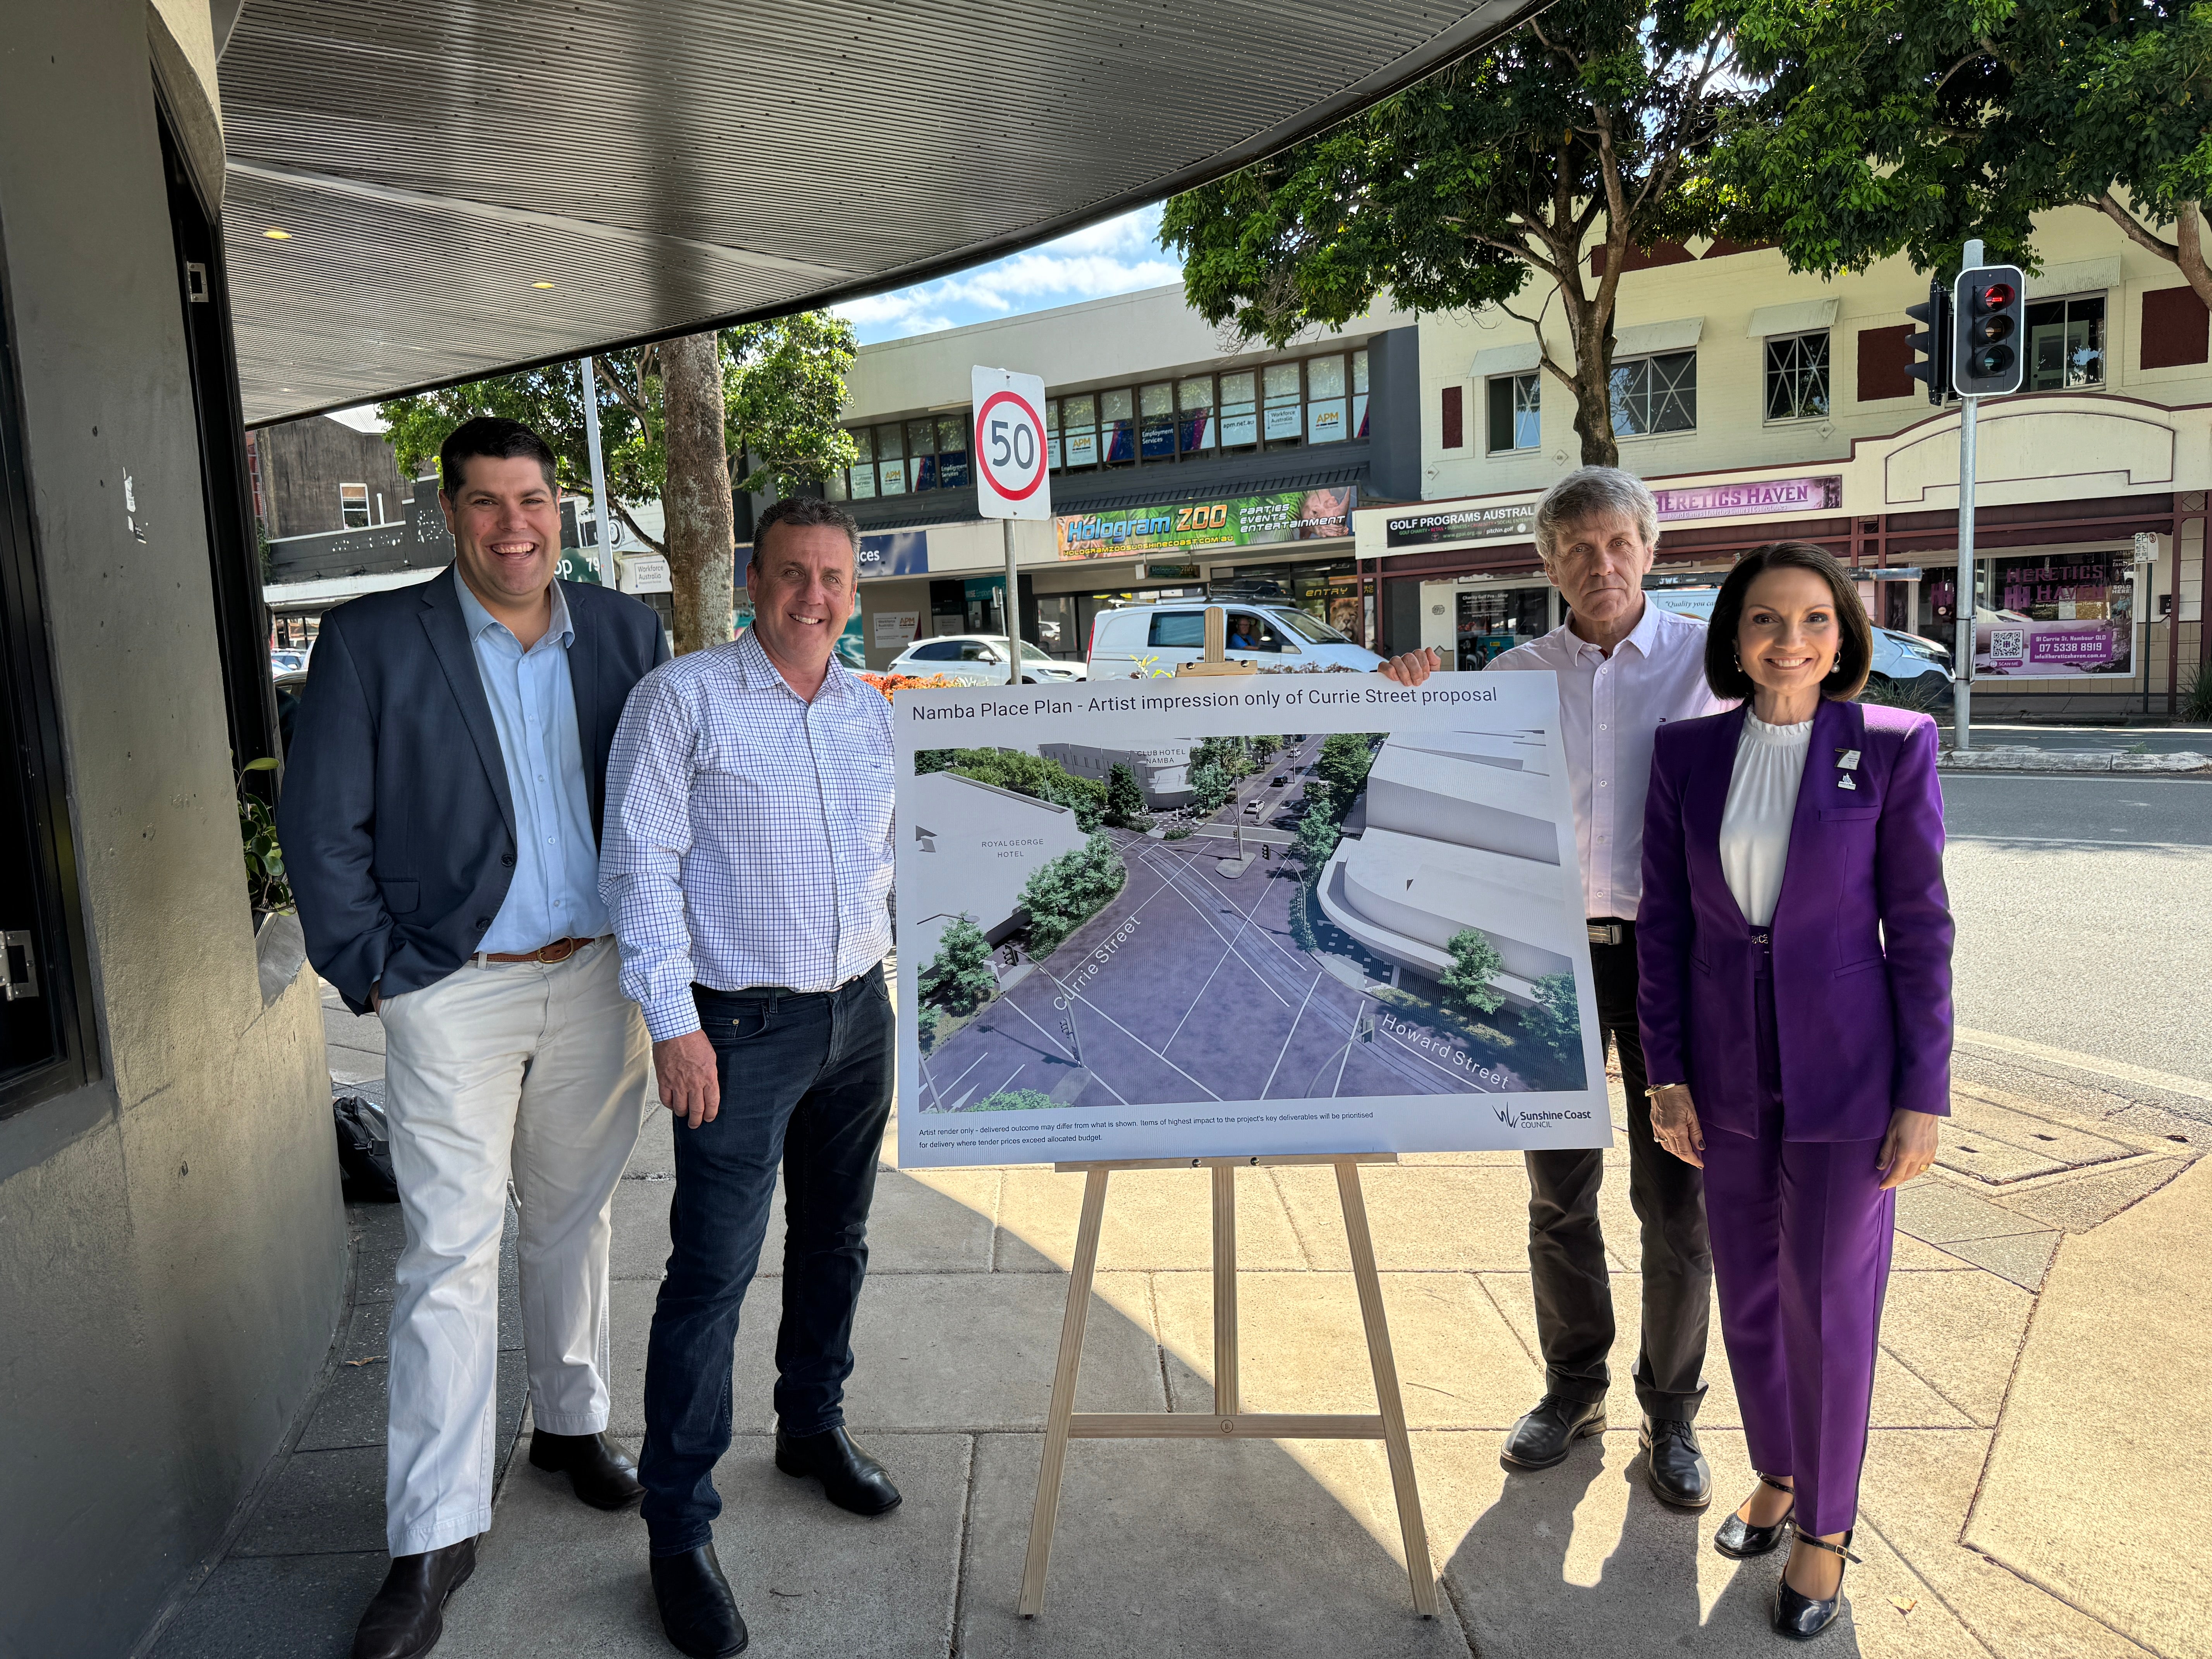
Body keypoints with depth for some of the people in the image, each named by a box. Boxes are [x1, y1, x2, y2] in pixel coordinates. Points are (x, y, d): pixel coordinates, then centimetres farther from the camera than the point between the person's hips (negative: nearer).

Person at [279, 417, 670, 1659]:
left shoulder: (627, 634, 4)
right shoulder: (374, 641, -5)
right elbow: (320, 825, -4)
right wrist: (373, 972, -6)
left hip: (599, 981, 3)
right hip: (454, 995, -3)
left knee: (575, 1220, 17)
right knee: (452, 1252, 2)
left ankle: (573, 1421, 38)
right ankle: (436, 1534, 14)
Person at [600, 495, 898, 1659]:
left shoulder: (873, 711, 8)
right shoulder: (681, 699, -9)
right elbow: (639, 865, -11)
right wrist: (674, 1022, -15)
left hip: (858, 1010, 6)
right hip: (742, 1026, -6)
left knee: (835, 1242, 18)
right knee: (712, 1271, -2)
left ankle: (813, 1426, 40)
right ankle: (680, 1528, 13)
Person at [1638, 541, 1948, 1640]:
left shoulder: (1892, 747, -9)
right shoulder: (1687, 753, -2)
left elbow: (1920, 927, -7)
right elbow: (1664, 920, 1)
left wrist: (1924, 1096, -8)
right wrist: (1666, 1075, -1)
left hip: (1847, 1065, -3)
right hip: (1728, 1068, 3)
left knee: (1829, 1302, 7)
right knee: (1748, 1291, 16)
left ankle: (1826, 1525, 29)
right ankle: (1778, 1472, 41)